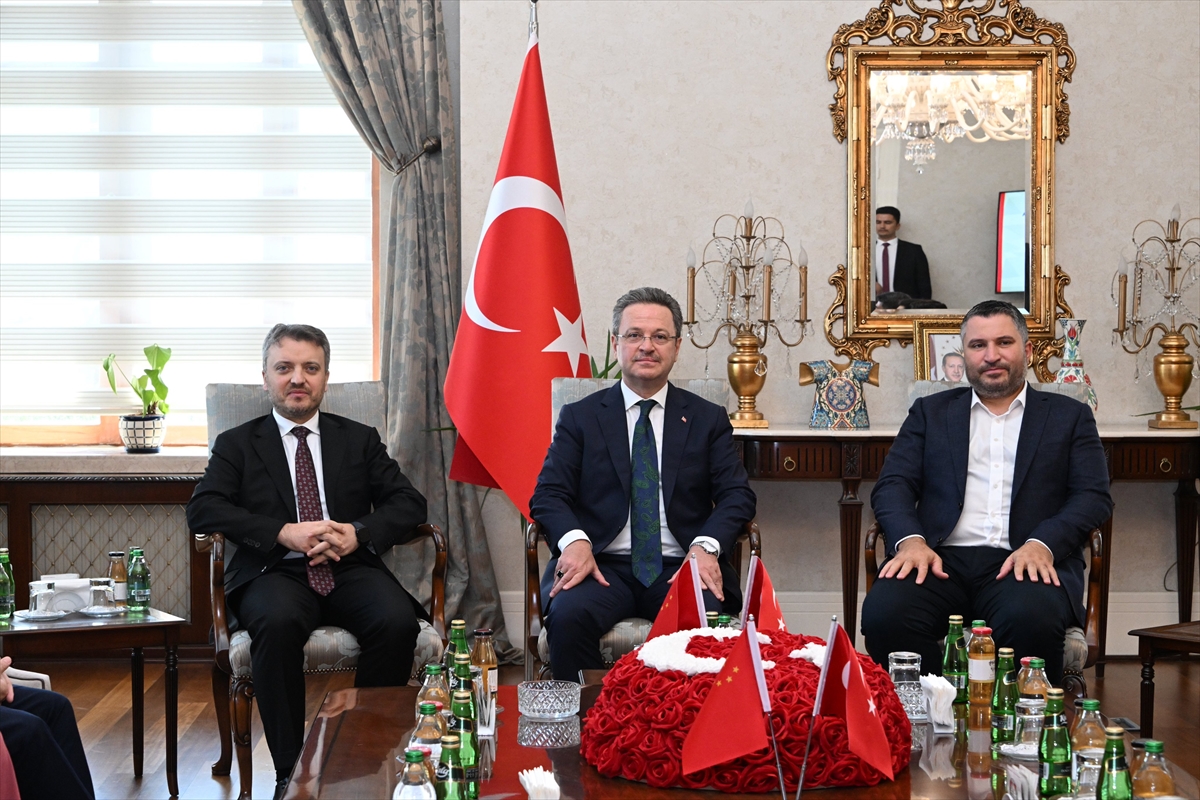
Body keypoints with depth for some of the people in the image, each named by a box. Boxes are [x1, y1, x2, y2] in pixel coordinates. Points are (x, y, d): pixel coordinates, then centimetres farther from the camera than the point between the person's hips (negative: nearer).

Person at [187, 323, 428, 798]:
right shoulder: (238, 444, 15)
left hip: (351, 569, 2)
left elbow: (409, 505, 10)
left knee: (397, 620, -31)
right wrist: (284, 533, -15)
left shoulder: (360, 440, 20)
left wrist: (358, 532, -11)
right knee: (277, 621, -36)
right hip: (275, 571, -1)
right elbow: (203, 510, -1)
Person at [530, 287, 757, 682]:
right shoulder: (580, 417, 13)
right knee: (568, 615, -32)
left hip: (681, 567, 0)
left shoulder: (708, 419, 15)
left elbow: (737, 496, 6)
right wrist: (574, 540, -18)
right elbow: (548, 494, 4)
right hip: (604, 566, 0)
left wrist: (705, 546, -15)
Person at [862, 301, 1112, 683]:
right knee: (884, 612, -32)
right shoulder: (930, 412, 23)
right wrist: (910, 539, -11)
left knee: (1032, 619, -37)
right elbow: (892, 485, 12)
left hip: (1024, 562, -1)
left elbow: (1093, 497, 8)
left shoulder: (1069, 416, 20)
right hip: (941, 561, 1)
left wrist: (1042, 544, -12)